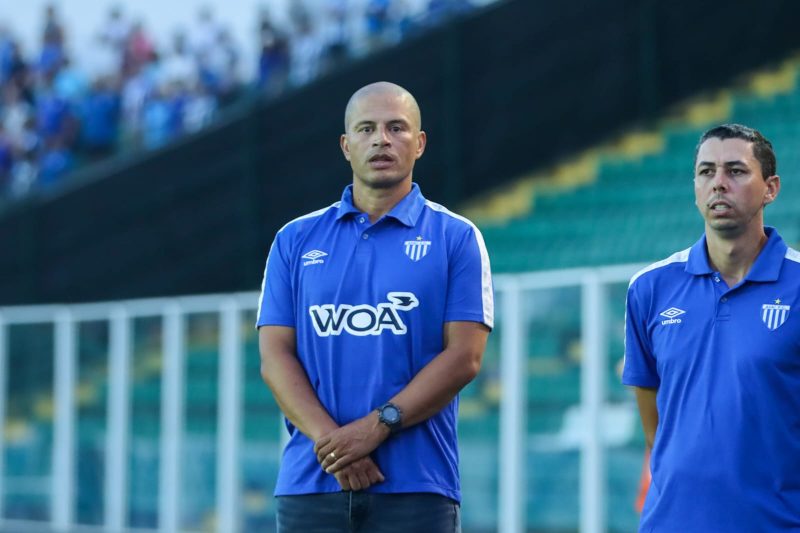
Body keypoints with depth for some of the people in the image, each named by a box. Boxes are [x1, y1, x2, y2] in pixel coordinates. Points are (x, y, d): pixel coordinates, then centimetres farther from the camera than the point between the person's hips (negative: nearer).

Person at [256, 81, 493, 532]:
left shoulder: (456, 238, 5)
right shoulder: (296, 241, 12)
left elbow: (464, 357, -3)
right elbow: (275, 355, 5)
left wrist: (376, 427, -14)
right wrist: (329, 440, -11)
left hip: (416, 490, -2)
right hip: (309, 486, 2)